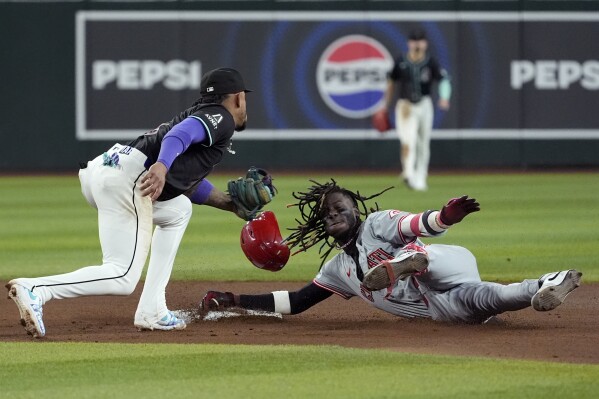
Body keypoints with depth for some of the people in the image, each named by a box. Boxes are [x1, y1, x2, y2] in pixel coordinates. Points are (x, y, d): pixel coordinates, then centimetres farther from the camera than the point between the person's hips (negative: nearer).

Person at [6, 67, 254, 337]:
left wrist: (232, 204, 36)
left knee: (178, 210, 31)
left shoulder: (201, 115, 33)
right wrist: (161, 166, -33)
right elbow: (181, 133, -16)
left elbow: (189, 184, 37)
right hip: (127, 179, -10)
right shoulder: (220, 118, 6)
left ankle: (151, 312, 20)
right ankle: (34, 291, -29)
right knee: (122, 279, -13)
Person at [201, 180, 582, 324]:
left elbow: (418, 224, -11)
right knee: (470, 300, -32)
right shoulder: (338, 270, 27)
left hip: (450, 267, -4)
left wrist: (446, 217, -36)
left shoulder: (377, 223, 8)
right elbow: (295, 302, 28)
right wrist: (234, 301, 20)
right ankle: (541, 289, -37)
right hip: (441, 307, 4)